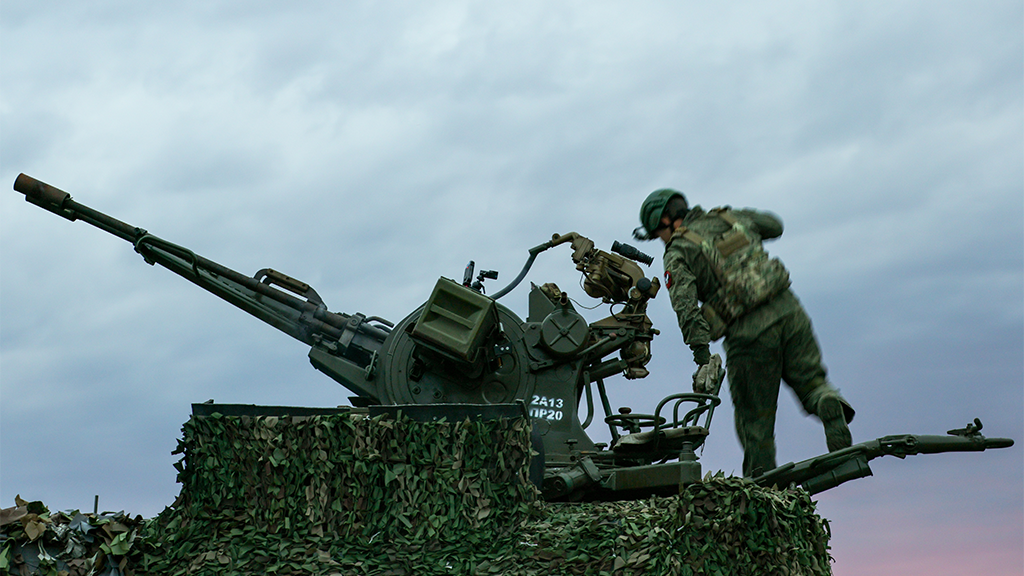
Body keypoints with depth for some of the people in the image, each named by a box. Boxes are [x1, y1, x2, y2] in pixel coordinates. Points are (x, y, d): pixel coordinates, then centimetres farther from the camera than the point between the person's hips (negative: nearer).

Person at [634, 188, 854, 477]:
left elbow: (686, 305, -14)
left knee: (755, 421, 9)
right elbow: (774, 225, 37)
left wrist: (702, 354, -21)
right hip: (788, 310, 4)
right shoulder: (731, 217, 18)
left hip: (748, 333, -4)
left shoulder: (678, 253, 3)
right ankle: (831, 405, -20)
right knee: (811, 382, 14)